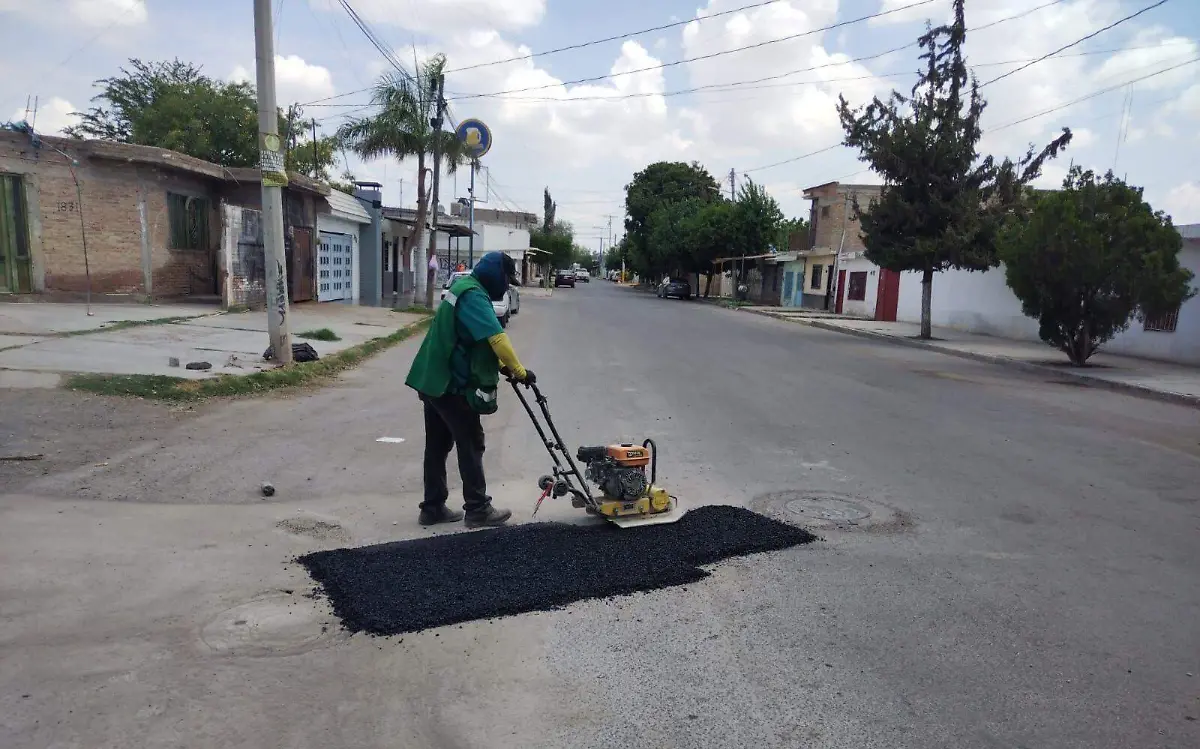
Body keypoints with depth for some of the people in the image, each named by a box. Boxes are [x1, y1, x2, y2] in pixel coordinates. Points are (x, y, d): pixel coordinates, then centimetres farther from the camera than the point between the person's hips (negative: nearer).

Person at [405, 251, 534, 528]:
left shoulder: (464, 288, 16)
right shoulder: (473, 296, -18)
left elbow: (478, 341, 20)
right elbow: (497, 338, -26)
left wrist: (502, 365, 13)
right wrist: (520, 371, -18)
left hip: (434, 381, 10)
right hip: (452, 386, -10)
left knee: (437, 446, 13)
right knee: (471, 445, 0)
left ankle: (433, 508, 20)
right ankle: (478, 509, 9)